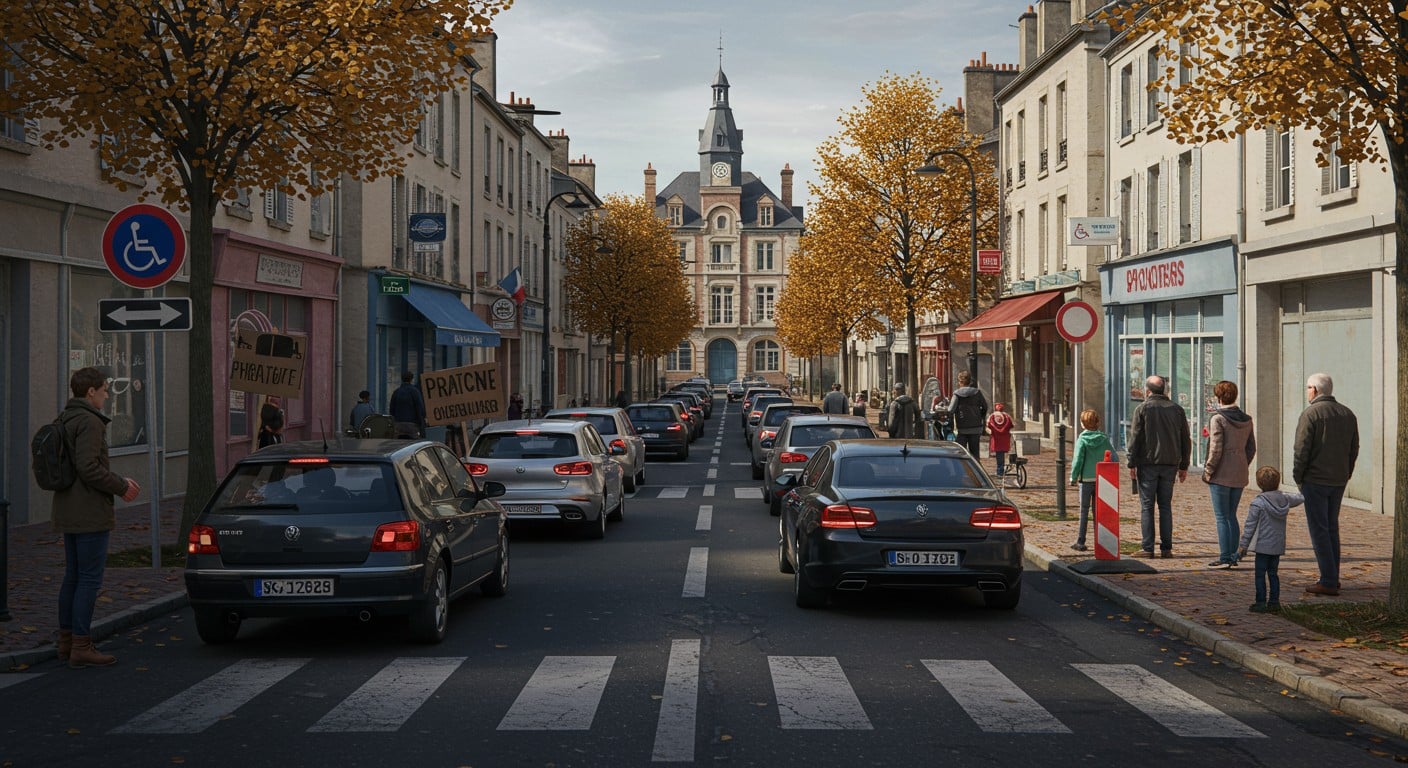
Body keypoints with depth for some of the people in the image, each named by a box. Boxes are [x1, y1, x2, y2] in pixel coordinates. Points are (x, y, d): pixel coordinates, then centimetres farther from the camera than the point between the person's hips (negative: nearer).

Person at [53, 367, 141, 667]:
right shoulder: (89, 421, -16)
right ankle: (81, 647, -4)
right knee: (90, 579, -5)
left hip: (68, 513, 10)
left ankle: (67, 641, 20)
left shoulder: (65, 420, 15)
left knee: (73, 576, 15)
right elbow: (88, 467, -24)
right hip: (90, 514, -10)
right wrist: (121, 487, -12)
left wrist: (119, 480, 12)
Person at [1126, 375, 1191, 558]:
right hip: (1170, 465, 4)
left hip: (1148, 464, -4)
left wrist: (1132, 464, -3)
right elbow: (1186, 440, 11)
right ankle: (1166, 548, 6)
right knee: (1166, 506, 9)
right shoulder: (1177, 409, 9)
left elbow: (1135, 438, -7)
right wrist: (1184, 466, 16)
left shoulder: (1142, 409, -3)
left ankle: (1147, 548, -4)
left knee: (1147, 506, -1)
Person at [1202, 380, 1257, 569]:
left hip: (1221, 475, -7)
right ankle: (1234, 556, 16)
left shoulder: (1218, 419, -12)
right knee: (1231, 515, 15)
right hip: (1240, 475, 7)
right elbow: (1251, 448, 11)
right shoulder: (1246, 419, 8)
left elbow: (1216, 449, -16)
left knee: (1221, 517, -2)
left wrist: (1208, 471, -8)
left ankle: (1225, 558, -4)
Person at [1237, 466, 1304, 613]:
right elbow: (1300, 499, 22)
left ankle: (1261, 603, 1)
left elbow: (1250, 526, -11)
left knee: (1260, 574, 1)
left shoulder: (1257, 503, -14)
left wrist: (1243, 545, -5)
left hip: (1263, 545, -6)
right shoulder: (1285, 498, 0)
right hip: (1278, 545, 6)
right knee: (1273, 573, 15)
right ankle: (1274, 602, 16)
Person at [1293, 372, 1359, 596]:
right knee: (1332, 528, 17)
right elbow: (1354, 449, 12)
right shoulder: (1347, 414, 9)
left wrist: (1298, 476, -4)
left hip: (1315, 480, -7)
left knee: (1319, 530, -3)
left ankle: (1328, 582, -6)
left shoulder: (1311, 413, -12)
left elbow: (1301, 449, -15)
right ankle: (1333, 578, 19)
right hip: (1339, 481, 7)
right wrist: (1345, 474, 17)